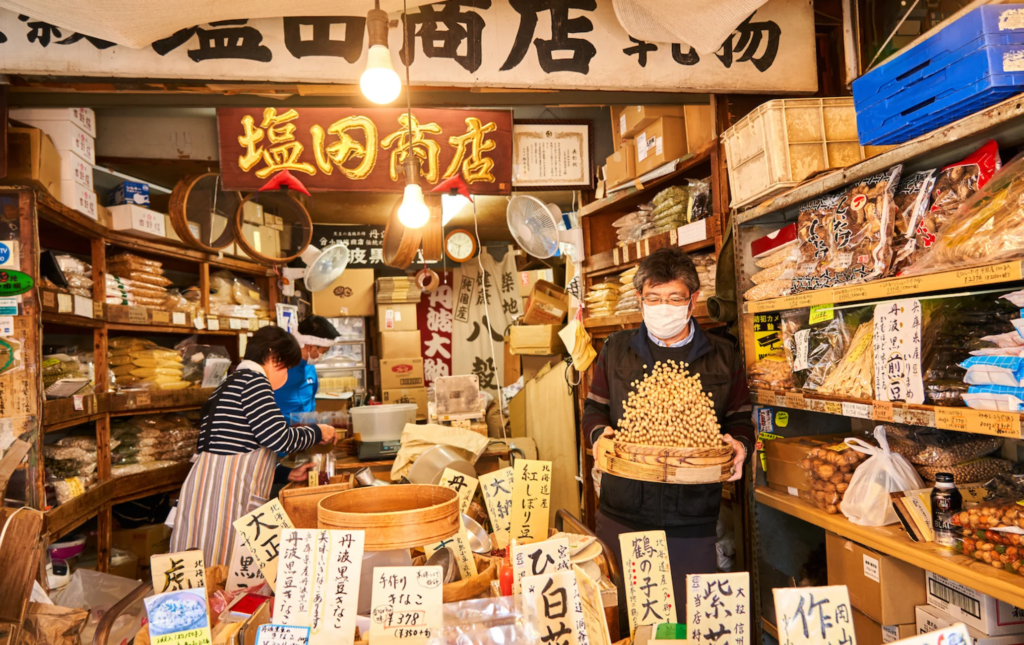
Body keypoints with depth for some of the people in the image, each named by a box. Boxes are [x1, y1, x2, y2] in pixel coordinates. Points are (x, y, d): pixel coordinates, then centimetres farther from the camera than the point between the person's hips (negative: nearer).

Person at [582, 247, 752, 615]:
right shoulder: (616, 350, 7)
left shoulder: (722, 357, 6)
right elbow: (595, 408, 13)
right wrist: (599, 434, -8)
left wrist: (739, 444, -9)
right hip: (622, 514, 1)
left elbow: (739, 418, 12)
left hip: (692, 522, 0)